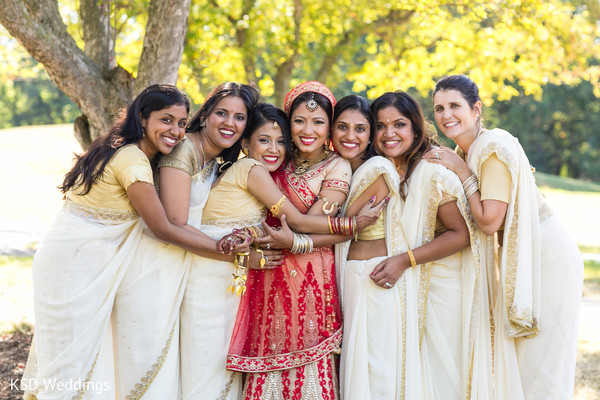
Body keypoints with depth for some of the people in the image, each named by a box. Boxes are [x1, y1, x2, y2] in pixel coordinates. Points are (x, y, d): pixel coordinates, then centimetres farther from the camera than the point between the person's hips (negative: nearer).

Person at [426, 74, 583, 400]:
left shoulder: (495, 147, -21)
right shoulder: (464, 153, 6)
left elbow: (489, 222, -23)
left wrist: (462, 172, -18)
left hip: (546, 259, -9)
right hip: (515, 261, 9)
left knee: (538, 364, -1)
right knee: (509, 362, 14)